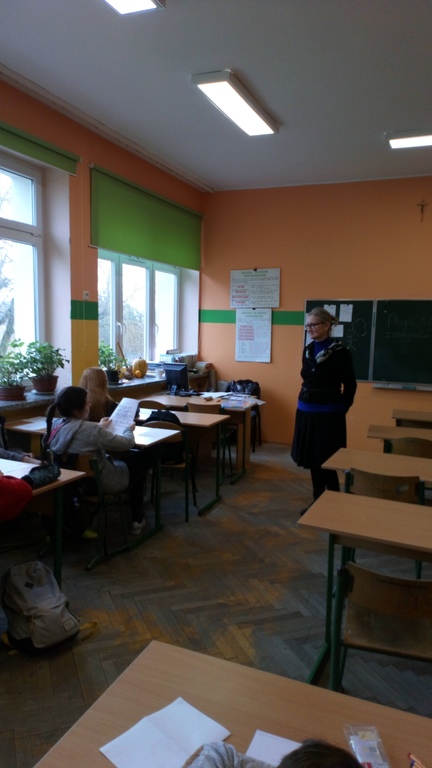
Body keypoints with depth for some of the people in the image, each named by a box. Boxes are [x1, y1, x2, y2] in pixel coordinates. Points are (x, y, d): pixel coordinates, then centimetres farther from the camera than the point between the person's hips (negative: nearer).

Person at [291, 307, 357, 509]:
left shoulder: (340, 352, -12)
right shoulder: (308, 350, 7)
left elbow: (350, 385, -5)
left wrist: (341, 409, 0)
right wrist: (307, 403, 16)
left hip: (328, 414, -6)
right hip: (306, 411, 7)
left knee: (326, 461, -2)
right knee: (312, 459, 12)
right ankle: (317, 500, 26)